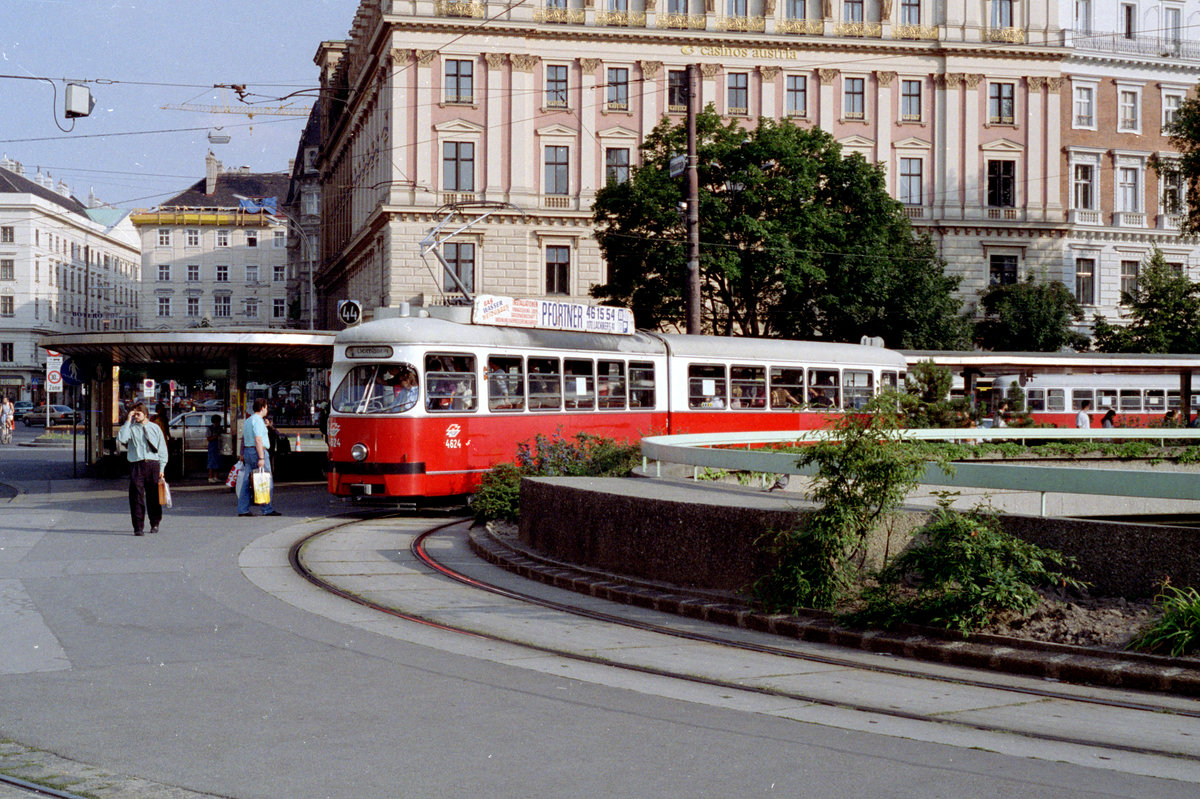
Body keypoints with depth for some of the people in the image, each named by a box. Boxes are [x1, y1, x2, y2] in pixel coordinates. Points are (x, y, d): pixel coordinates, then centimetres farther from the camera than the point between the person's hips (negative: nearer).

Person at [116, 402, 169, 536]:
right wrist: (128, 421, -7)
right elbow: (121, 439, -12)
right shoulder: (131, 428, 8)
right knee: (136, 496, -8)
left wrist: (161, 468, 6)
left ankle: (155, 524, 23)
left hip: (153, 464, 1)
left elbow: (162, 449, 14)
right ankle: (138, 527, -7)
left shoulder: (155, 428, 13)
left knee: (154, 497, 6)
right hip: (136, 465, -1)